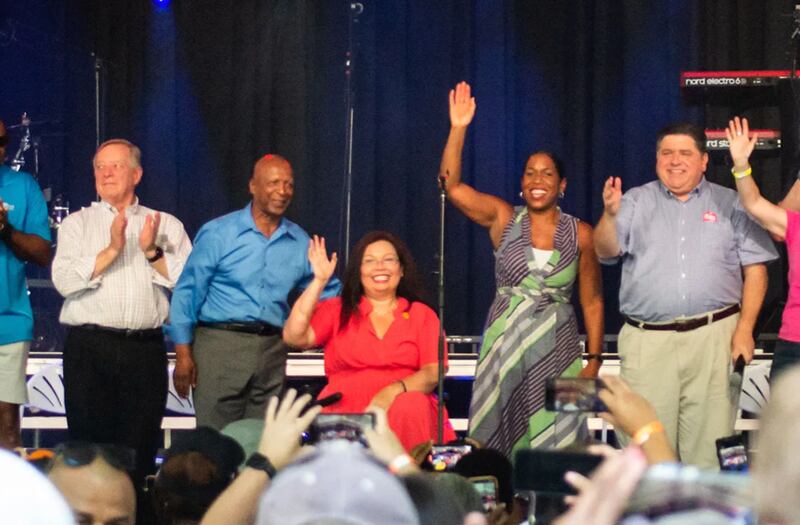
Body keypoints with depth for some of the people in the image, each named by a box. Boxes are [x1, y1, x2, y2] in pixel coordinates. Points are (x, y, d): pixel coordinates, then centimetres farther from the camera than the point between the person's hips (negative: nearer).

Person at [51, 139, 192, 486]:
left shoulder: (166, 225, 14)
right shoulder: (78, 223, 12)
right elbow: (64, 280, -4)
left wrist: (152, 252, -9)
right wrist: (111, 251, -11)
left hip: (146, 349, 1)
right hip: (89, 348, -1)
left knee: (140, 451, 0)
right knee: (90, 446, -3)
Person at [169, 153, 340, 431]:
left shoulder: (300, 243, 11)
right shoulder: (218, 233, -1)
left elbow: (330, 293, 22)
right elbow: (187, 292, -1)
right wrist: (183, 354, -6)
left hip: (272, 349, 4)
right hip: (221, 343, -4)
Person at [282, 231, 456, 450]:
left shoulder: (422, 315, 18)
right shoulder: (337, 310, 19)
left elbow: (433, 373, 5)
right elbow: (294, 337, 2)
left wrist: (394, 391, -15)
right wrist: (319, 281, 2)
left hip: (406, 409, 2)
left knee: (412, 406, -35)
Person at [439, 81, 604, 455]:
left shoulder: (580, 234, 2)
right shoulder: (503, 219, 4)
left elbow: (592, 302, 5)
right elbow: (451, 185, -7)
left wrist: (594, 362, 2)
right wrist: (458, 129, -16)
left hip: (556, 351, -1)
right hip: (505, 342, 1)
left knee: (553, 446, -1)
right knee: (498, 442, 1)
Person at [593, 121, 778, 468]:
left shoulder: (730, 204, 11)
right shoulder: (636, 202, 14)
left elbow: (755, 269, 7)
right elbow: (606, 251, 3)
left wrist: (745, 330, -4)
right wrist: (610, 215, -17)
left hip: (713, 336, -1)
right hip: (647, 340, 1)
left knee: (709, 443, -3)